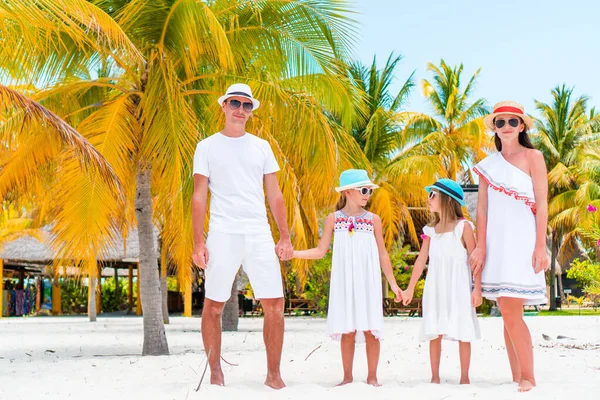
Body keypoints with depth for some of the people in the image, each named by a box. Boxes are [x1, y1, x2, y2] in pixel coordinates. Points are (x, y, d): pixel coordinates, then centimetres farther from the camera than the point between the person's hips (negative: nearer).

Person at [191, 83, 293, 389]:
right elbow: (199, 196, 3)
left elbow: (274, 195, 13)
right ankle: (215, 372, 17)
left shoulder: (261, 146, 14)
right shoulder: (207, 147, 7)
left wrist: (285, 237, 5)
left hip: (259, 234, 2)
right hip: (223, 234, -2)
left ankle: (273, 374, 11)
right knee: (214, 305, 2)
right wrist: (198, 242, -6)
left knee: (274, 304, -1)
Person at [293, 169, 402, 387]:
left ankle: (372, 376, 10)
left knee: (371, 330, -2)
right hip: (344, 283, 0)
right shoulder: (334, 219, 2)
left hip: (368, 282, 1)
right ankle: (347, 376, 14)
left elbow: (382, 255, 8)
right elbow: (321, 251, 3)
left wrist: (393, 283, 5)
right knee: (347, 331, 1)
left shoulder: (373, 219, 4)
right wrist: (291, 252, -7)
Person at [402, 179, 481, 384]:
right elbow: (421, 260, 12)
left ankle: (464, 377, 10)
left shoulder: (463, 227, -4)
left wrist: (477, 288, -11)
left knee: (462, 333, 0)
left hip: (458, 288, -4)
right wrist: (410, 289, 12)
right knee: (434, 333, 4)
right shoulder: (431, 230, 9)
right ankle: (435, 377, 12)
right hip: (435, 288, 4)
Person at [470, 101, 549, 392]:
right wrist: (480, 247, 1)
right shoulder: (489, 164, 13)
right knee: (507, 313, 5)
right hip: (496, 243, 5)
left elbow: (542, 204, -5)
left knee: (511, 312, -11)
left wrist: (541, 247, -12)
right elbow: (482, 207, 9)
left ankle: (528, 378, 1)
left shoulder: (533, 157, 1)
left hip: (521, 241, -5)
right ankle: (516, 378, 12)